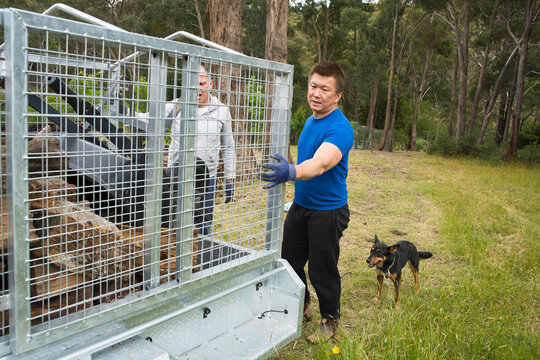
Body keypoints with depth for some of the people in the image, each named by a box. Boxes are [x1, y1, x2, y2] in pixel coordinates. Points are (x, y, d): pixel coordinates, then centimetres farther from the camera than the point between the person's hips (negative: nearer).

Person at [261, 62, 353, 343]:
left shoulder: (340, 128, -21)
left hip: (328, 211, -8)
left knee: (322, 270, 6)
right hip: (299, 206, 8)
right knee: (289, 261, 17)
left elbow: (321, 163, -39)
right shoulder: (310, 120, 6)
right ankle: (301, 306, 42)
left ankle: (330, 320, 31)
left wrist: (290, 172, -56)